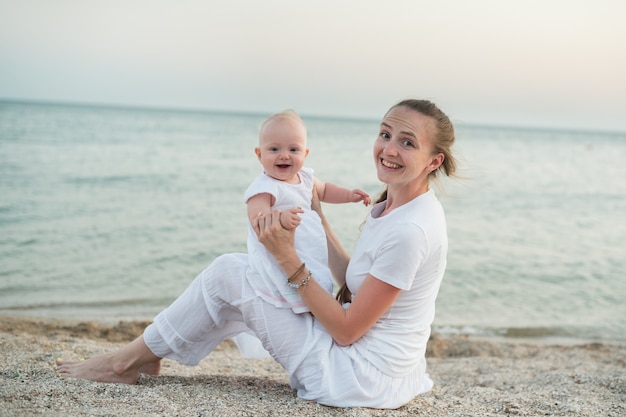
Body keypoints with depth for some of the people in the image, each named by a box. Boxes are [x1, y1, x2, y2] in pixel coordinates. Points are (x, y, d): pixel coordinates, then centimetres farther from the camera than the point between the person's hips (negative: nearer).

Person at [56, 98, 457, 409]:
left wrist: (288, 259, -21)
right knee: (239, 268, 14)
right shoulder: (394, 206, 3)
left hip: (361, 377, -9)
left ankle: (128, 359, 12)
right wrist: (318, 219, 9)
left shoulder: (410, 230, -26)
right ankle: (143, 355, 22)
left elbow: (347, 329, -21)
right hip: (373, 365, 9)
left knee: (228, 275, -6)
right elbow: (354, 279, 12)